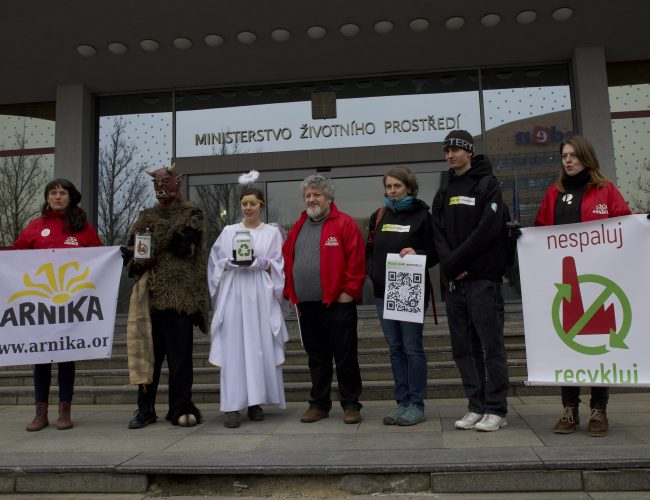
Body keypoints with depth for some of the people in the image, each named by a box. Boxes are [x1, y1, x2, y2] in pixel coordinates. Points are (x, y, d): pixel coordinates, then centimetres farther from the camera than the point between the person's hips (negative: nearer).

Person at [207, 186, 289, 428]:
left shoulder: (272, 232, 11)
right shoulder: (228, 232, 13)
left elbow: (278, 266, 6)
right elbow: (216, 264, 11)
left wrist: (261, 263, -11)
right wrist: (231, 262, -8)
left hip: (261, 295, 0)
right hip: (233, 295, 0)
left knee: (261, 347, -1)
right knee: (233, 348, -5)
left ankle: (256, 402, 9)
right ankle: (232, 406, -3)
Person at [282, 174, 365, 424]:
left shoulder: (345, 224, -4)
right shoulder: (298, 227, 14)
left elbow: (356, 261, -10)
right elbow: (287, 260, 14)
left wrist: (349, 291, -13)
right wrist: (290, 293, 7)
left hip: (338, 305, -5)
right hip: (306, 306, 5)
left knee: (345, 357, 3)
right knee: (317, 358, 14)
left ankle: (351, 405, 14)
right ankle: (319, 404, 25)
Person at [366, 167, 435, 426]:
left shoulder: (422, 215, -1)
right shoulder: (378, 216, 13)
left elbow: (434, 252, -2)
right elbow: (369, 249, 17)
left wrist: (417, 254, -20)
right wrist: (372, 271, 0)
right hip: (383, 291, 5)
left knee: (412, 347, -2)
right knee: (396, 348, 9)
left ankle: (416, 404, 8)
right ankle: (402, 402, 17)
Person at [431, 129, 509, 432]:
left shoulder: (488, 184, 0)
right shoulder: (444, 194, 18)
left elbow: (488, 229, -12)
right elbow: (438, 234, 9)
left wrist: (456, 261, -12)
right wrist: (448, 265, -9)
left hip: (483, 278, -6)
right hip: (454, 282, 6)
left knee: (491, 345, -2)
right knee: (464, 348, 9)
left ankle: (496, 410, 7)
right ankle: (476, 407, 18)